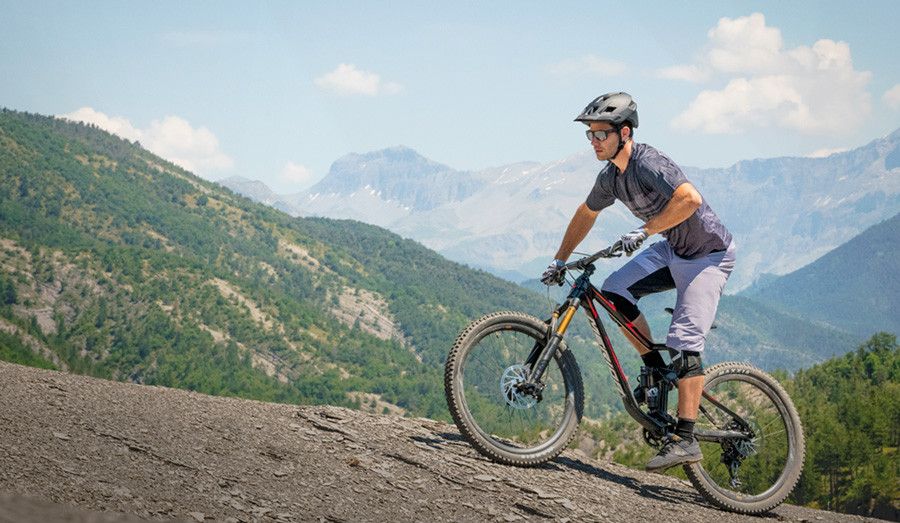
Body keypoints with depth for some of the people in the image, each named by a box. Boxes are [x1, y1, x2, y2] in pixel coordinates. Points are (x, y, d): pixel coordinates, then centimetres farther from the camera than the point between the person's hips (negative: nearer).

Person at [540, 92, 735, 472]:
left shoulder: (647, 163, -25)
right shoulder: (610, 177, 1)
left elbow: (690, 199, -40)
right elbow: (586, 215, 18)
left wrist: (643, 231, -37)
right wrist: (560, 261, 20)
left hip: (708, 255, -8)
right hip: (672, 249, 8)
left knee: (685, 341, -15)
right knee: (614, 292, -8)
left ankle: (685, 440, -13)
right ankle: (658, 372, 6)